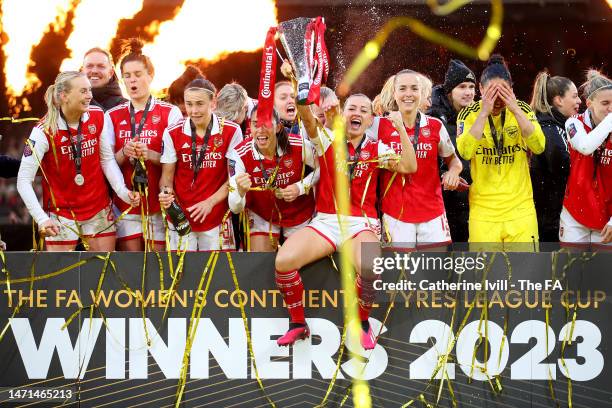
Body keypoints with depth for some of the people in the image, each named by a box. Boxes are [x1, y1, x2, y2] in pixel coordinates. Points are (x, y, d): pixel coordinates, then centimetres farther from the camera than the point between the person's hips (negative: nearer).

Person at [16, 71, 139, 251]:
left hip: (99, 208, 4)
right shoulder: (44, 131, -18)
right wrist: (42, 219, -26)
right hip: (62, 211, -4)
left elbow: (107, 159, 4)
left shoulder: (98, 117, -5)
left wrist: (123, 191, -11)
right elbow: (24, 181, -18)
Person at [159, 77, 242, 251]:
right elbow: (167, 176, 4)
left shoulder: (231, 131, -4)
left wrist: (210, 202, -13)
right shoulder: (172, 133, -2)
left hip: (217, 218, 0)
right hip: (181, 216, 1)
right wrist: (165, 192, -19)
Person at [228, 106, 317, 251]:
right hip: (262, 216, -1)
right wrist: (241, 191, -48)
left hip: (299, 215, 1)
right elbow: (236, 208, -25)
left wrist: (301, 188, -22)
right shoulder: (239, 155, -26)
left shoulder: (299, 146, -26)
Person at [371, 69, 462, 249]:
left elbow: (453, 159, 16)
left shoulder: (435, 126, 4)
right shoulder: (380, 125, 0)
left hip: (432, 212, 2)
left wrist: (453, 170, -4)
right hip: (395, 214, -2)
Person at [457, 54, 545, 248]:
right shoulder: (469, 114, -3)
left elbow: (539, 147, -14)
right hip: (483, 209, -1)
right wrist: (484, 112, -23)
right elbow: (465, 152, -20)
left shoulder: (522, 110, 1)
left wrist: (516, 110, -21)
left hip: (520, 208, 1)